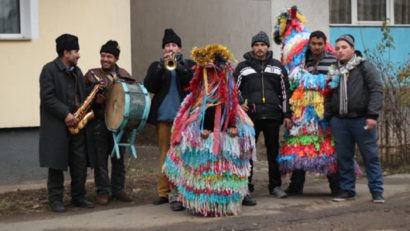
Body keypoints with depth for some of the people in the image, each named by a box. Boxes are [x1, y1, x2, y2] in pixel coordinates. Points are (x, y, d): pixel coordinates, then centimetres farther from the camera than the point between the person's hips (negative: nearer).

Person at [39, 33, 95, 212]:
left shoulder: (76, 71, 16)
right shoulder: (49, 70, -8)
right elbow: (47, 97, -15)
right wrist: (66, 114, -20)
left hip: (76, 123, 7)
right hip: (57, 125, -7)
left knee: (80, 164, 7)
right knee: (57, 165, -1)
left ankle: (78, 197, 17)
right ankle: (55, 200, 7)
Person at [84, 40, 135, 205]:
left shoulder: (124, 75, 8)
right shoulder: (92, 75, 3)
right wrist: (95, 100, -17)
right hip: (99, 123, -2)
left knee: (118, 158, 10)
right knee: (100, 159, 1)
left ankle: (118, 189, 21)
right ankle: (103, 191, 9)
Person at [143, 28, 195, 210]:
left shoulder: (189, 65, 9)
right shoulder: (156, 66, 13)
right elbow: (149, 86, -2)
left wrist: (180, 67, -18)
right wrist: (162, 66, -12)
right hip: (163, 116, 3)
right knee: (164, 155, 9)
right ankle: (164, 191, 16)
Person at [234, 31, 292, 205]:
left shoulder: (277, 67, 12)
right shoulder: (243, 67, 8)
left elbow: (285, 91, 12)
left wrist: (286, 115, 7)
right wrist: (239, 103, -6)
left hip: (272, 116, 2)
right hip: (250, 116, -1)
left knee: (274, 151, 9)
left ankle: (275, 186, 20)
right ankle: (245, 189, 0)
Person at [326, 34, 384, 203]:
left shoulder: (365, 67, 1)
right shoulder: (333, 71, 15)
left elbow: (376, 90, -6)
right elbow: (329, 96, 19)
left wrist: (372, 115, -14)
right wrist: (328, 117, 10)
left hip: (361, 119, -4)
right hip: (339, 121, 4)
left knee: (371, 157, 0)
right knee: (343, 158, 8)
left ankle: (377, 191, 6)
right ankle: (347, 189, 18)